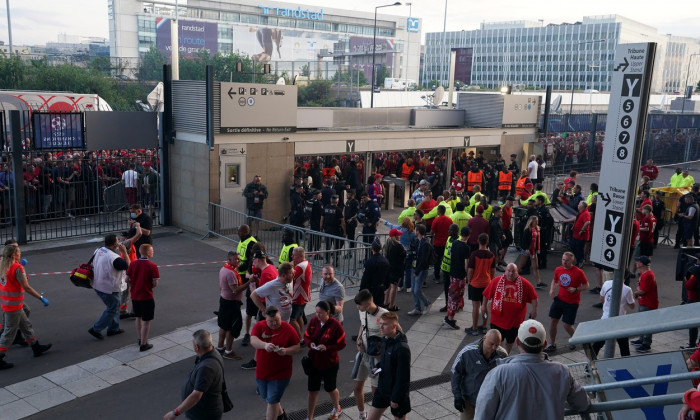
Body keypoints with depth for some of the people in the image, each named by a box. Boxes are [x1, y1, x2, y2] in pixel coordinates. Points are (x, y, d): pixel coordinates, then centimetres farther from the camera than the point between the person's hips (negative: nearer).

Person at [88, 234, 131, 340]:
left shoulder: (98, 251, 0)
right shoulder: (114, 258, -27)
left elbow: (93, 265, 15)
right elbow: (128, 266, -18)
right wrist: (124, 252, -13)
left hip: (98, 286, 9)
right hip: (110, 288, -9)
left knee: (113, 307, 23)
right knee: (111, 310, 7)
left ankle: (113, 328, 31)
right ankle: (96, 329, 10)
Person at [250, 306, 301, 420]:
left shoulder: (288, 329, -12)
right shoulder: (259, 326, -7)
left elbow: (297, 347, -6)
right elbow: (253, 341, -23)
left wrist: (286, 351, -26)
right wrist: (265, 345, -43)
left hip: (280, 373, -4)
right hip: (262, 371, 5)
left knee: (272, 401, -1)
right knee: (266, 397, 23)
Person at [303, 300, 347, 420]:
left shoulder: (335, 325, -21)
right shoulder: (313, 321, -8)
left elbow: (341, 344, -16)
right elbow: (306, 336, 3)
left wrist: (327, 348, -29)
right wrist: (310, 343, -19)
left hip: (330, 363, -3)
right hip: (314, 361, 3)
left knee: (330, 388, 18)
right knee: (312, 389, 9)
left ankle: (337, 409, 47)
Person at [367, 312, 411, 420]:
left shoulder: (402, 348, -26)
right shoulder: (385, 340, -1)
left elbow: (403, 377, -22)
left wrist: (396, 398, -18)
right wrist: (378, 368, -2)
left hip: (397, 393, -7)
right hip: (382, 389, 7)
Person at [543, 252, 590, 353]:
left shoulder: (578, 272, -14)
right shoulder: (558, 270, 1)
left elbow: (586, 286, -6)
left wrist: (575, 289, -22)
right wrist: (552, 290, 0)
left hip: (572, 303, -4)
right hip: (559, 299, 5)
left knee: (567, 326, -1)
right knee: (552, 321, 1)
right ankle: (553, 345, 16)